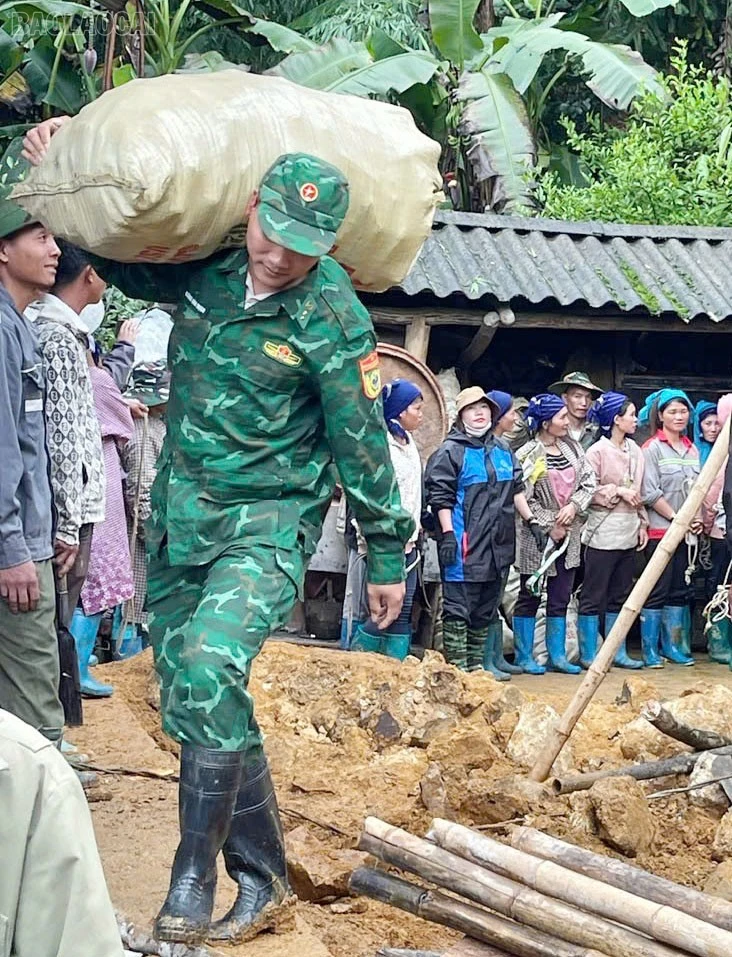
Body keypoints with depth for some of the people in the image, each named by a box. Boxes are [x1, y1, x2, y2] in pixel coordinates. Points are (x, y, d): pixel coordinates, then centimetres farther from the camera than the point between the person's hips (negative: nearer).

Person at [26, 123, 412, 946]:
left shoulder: (332, 319, -14)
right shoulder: (207, 269, 0)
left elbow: (362, 446, -8)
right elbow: (115, 261, 20)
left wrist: (387, 557, -3)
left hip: (268, 522, -6)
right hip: (180, 516, 6)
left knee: (207, 670, -26)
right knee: (194, 694, 10)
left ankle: (194, 876, -12)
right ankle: (260, 871, 23)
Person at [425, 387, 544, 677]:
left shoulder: (503, 453, 17)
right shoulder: (450, 451, -4)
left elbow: (516, 491, 24)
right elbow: (441, 496, -9)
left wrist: (531, 522, 17)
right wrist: (447, 533, -16)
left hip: (497, 543, 7)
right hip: (464, 543, -7)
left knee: (486, 609, 13)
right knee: (458, 607, -7)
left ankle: (477, 662, 21)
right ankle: (457, 665, -5)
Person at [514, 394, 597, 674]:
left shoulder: (572, 447, 7)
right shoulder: (528, 455, -11)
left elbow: (590, 481, 6)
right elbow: (524, 499, -14)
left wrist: (573, 506, -10)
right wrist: (550, 526, -13)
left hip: (568, 535, 6)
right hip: (537, 537, -6)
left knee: (560, 598, 10)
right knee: (530, 597, 3)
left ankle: (557, 655, 17)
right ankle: (524, 656, 10)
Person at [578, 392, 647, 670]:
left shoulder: (635, 451, 12)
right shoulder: (597, 451, -9)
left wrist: (642, 524, 14)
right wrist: (617, 491, -15)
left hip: (628, 532, 7)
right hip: (603, 531, -7)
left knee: (620, 595, 12)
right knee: (593, 596, -1)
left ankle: (618, 653, 19)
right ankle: (589, 654, 5)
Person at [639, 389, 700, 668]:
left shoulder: (692, 450, 13)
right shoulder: (652, 449, -7)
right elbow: (650, 494, -12)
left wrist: (697, 520, 0)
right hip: (660, 530, -6)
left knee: (680, 590, 9)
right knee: (657, 591, -3)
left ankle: (673, 646, 18)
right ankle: (650, 651, 3)